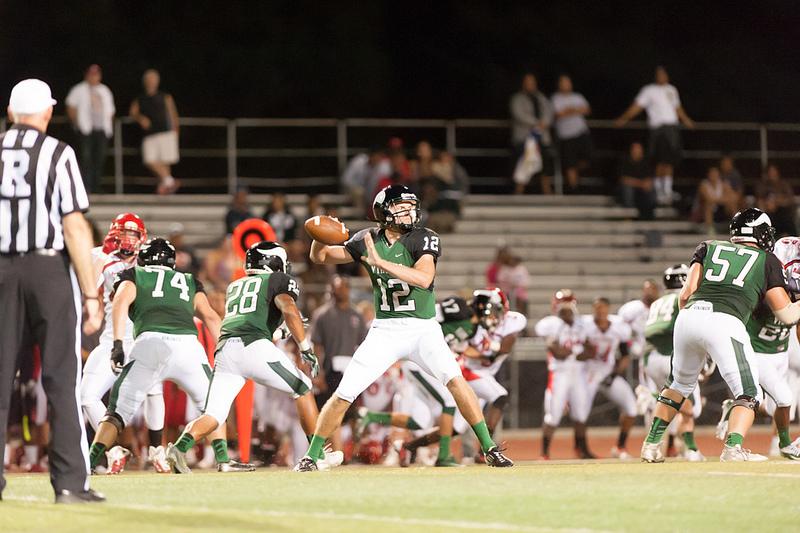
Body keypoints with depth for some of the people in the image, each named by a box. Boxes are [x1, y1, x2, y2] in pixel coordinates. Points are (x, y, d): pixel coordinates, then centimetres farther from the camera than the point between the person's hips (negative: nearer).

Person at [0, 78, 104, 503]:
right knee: (61, 380, 0)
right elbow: (75, 228, -10)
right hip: (50, 267, -3)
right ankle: (70, 481, -2)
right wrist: (91, 294, -8)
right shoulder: (58, 154, -6)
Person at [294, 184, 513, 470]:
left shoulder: (424, 238, -9)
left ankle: (490, 449, -16)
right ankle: (311, 456, 10)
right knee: (343, 394, -4)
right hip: (384, 331, 2)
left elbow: (424, 278, -27)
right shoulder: (368, 240, 0)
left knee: (454, 379, -23)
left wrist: (380, 262, -32)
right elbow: (319, 256, 9)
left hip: (423, 329, -2)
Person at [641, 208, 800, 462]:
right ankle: (733, 447, -21)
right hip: (725, 324, -4)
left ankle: (651, 444, 24)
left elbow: (688, 291, 13)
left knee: (680, 383, 26)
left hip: (689, 317, 4)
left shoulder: (708, 247, 25)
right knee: (748, 394, 3)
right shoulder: (767, 260, 20)